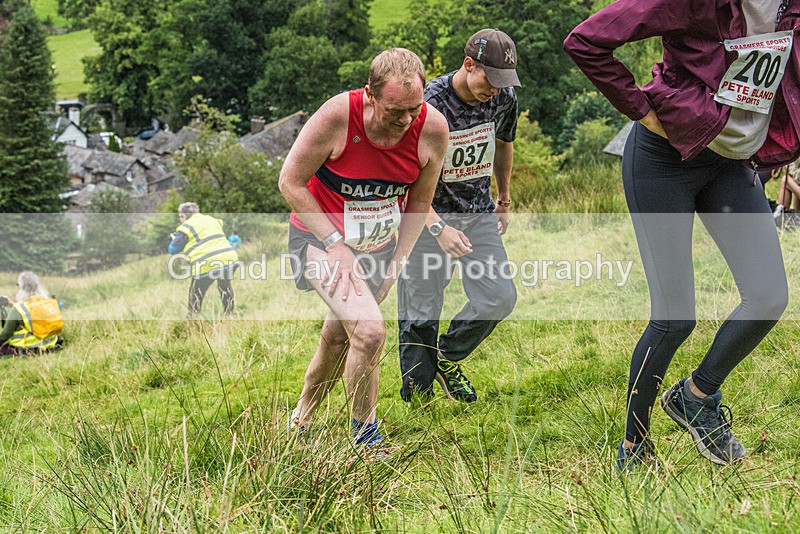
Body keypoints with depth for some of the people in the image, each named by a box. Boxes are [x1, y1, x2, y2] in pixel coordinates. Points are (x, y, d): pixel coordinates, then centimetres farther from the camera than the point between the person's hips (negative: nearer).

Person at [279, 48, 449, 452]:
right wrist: (335, 244, -21)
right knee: (370, 331, -23)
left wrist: (395, 264, -4)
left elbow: (419, 202, 0)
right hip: (321, 236, -5)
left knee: (339, 338, 17)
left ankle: (300, 420, 43)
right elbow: (290, 183, -17)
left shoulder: (432, 129, -17)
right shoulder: (338, 116, -28)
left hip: (379, 246, 5)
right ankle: (365, 439, -2)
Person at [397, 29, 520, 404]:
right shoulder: (429, 105, -24)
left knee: (499, 298, -2)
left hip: (479, 213, 5)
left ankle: (447, 359, 21)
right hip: (431, 215, -5)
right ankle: (416, 393, 14)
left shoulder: (503, 98, -7)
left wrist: (504, 202, 24)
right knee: (422, 310, -1)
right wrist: (438, 228, -37)